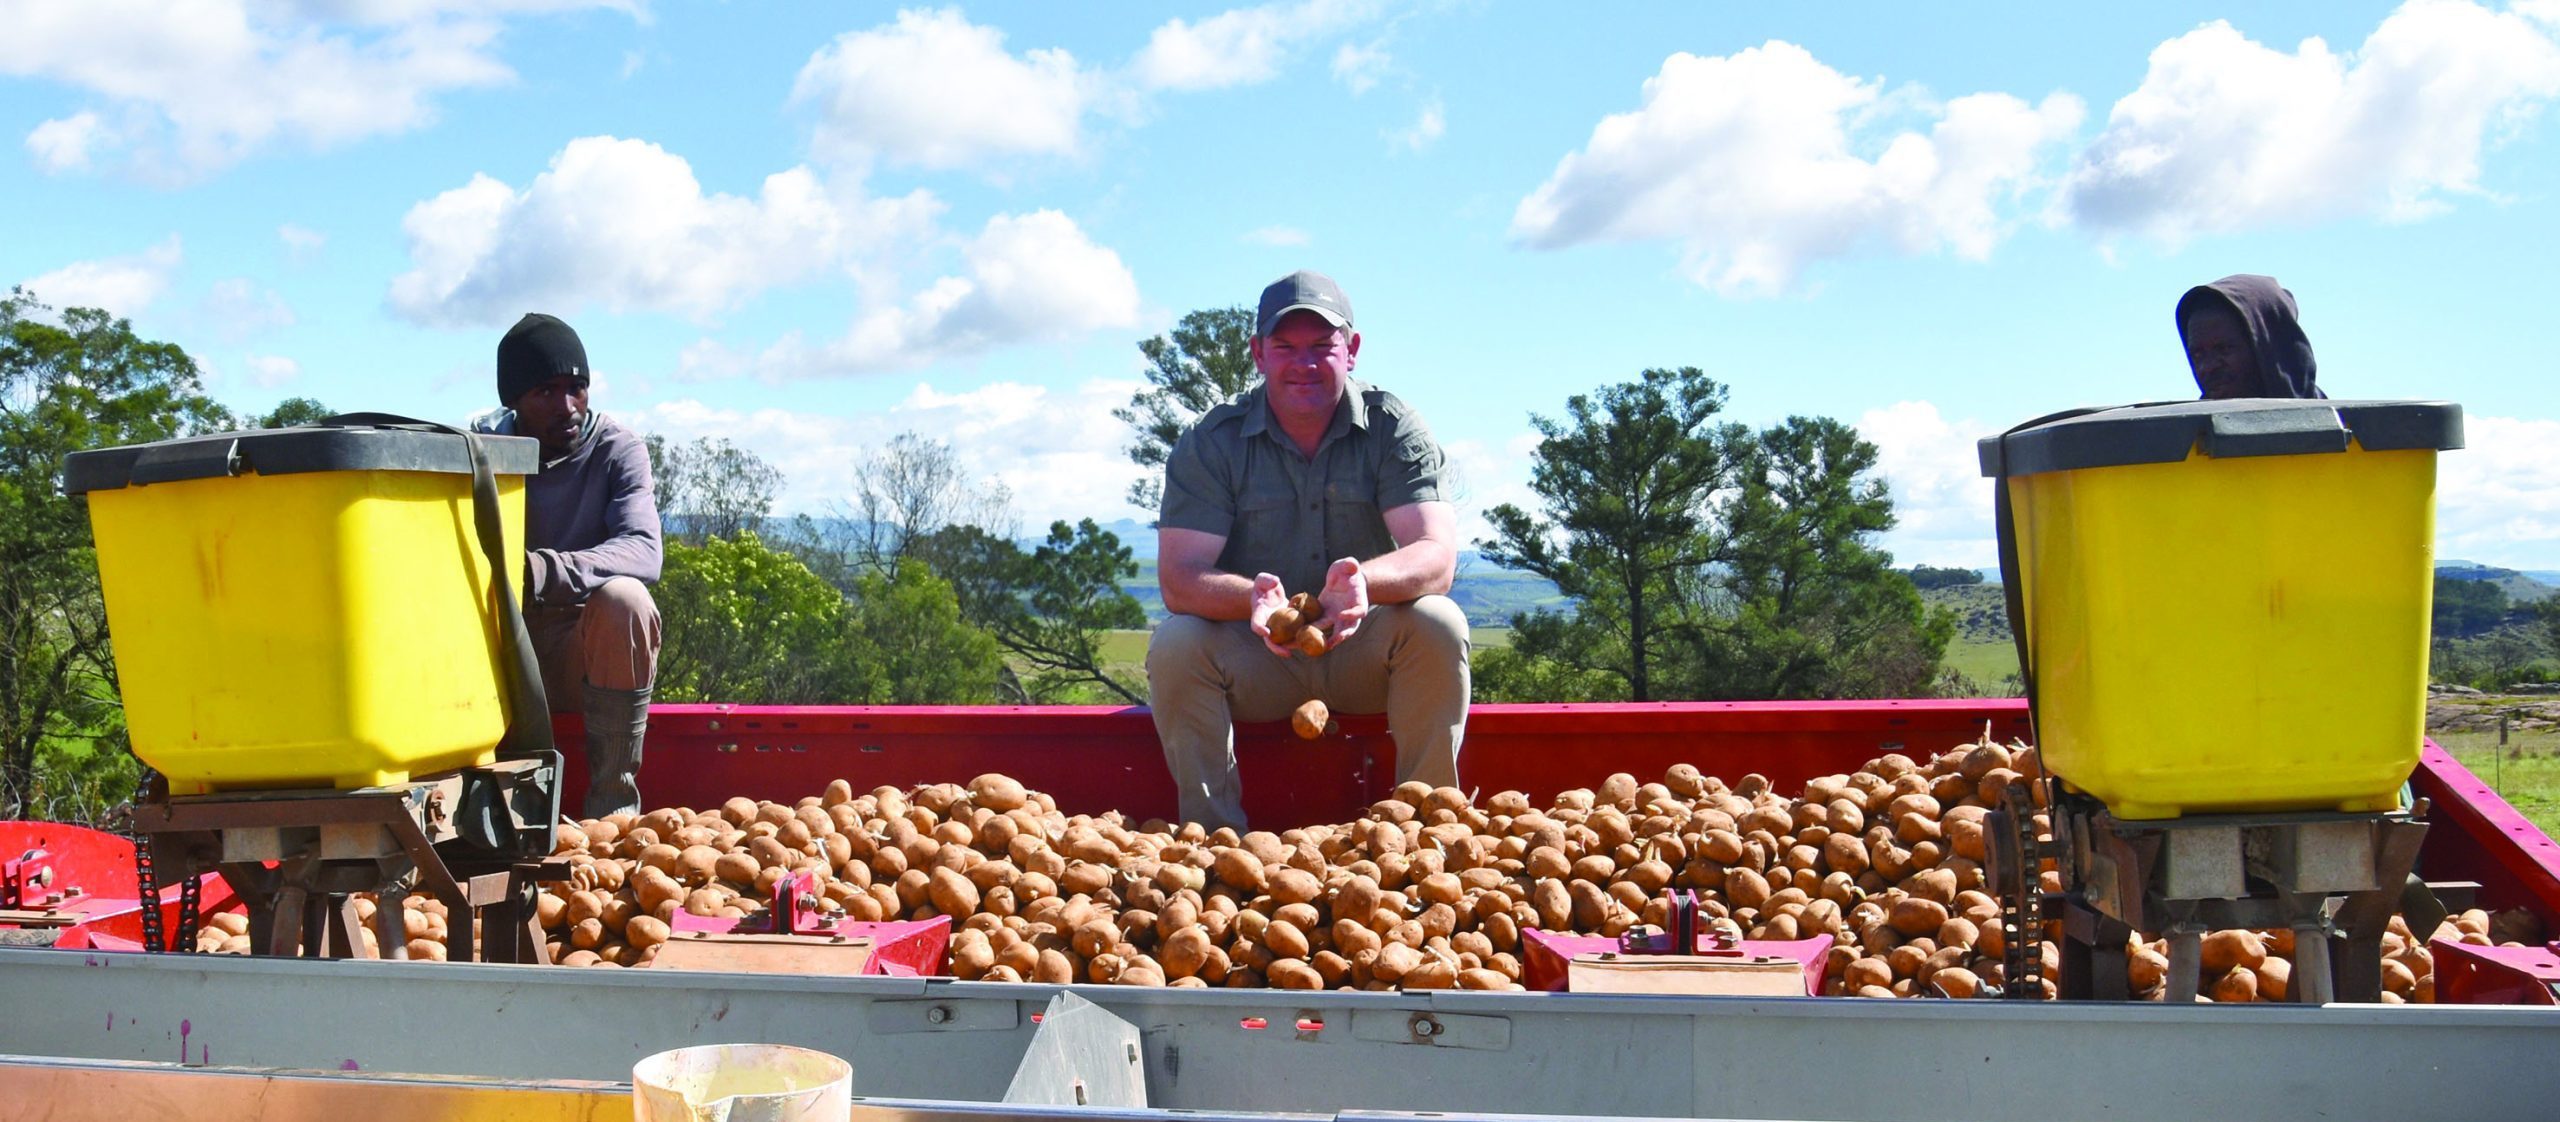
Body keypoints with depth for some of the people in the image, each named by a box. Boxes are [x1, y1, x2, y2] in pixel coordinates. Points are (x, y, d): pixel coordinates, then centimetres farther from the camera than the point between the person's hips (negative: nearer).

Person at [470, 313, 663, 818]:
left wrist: (544, 571, -43)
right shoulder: (477, 445, -2)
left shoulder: (617, 449, -9)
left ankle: (612, 801, -21)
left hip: (581, 657, -2)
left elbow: (643, 552, -25)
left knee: (624, 600, -34)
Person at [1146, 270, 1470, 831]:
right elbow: (1178, 579, -17)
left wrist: (1364, 582, -43)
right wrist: (1252, 597, -41)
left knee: (1437, 624, -28)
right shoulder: (1212, 442, -6)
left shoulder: (1393, 428, -6)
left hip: (1366, 651, 0)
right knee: (1174, 645, -28)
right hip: (1252, 656, 0)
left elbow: (1437, 558, -20)